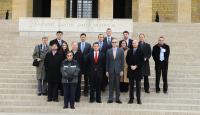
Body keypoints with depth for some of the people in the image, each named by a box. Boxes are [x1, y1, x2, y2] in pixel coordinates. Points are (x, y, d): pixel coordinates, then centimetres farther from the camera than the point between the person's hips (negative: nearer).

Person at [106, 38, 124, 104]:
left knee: (117, 85, 4)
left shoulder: (121, 51, 4)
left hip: (118, 70, 0)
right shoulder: (108, 51, 5)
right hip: (111, 70, 0)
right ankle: (110, 98, 9)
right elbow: (107, 61, 5)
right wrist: (107, 71, 1)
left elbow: (122, 61, 3)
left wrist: (122, 70, -3)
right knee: (111, 85, 3)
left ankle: (117, 98, 11)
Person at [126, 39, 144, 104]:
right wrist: (131, 66, -6)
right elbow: (127, 60, 8)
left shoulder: (140, 51, -1)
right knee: (131, 85, 6)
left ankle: (138, 99, 7)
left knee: (138, 85, 1)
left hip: (138, 69, -2)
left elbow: (141, 60, -4)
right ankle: (131, 98, 12)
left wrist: (136, 66, -11)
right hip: (130, 70, 3)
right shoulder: (129, 51, 9)